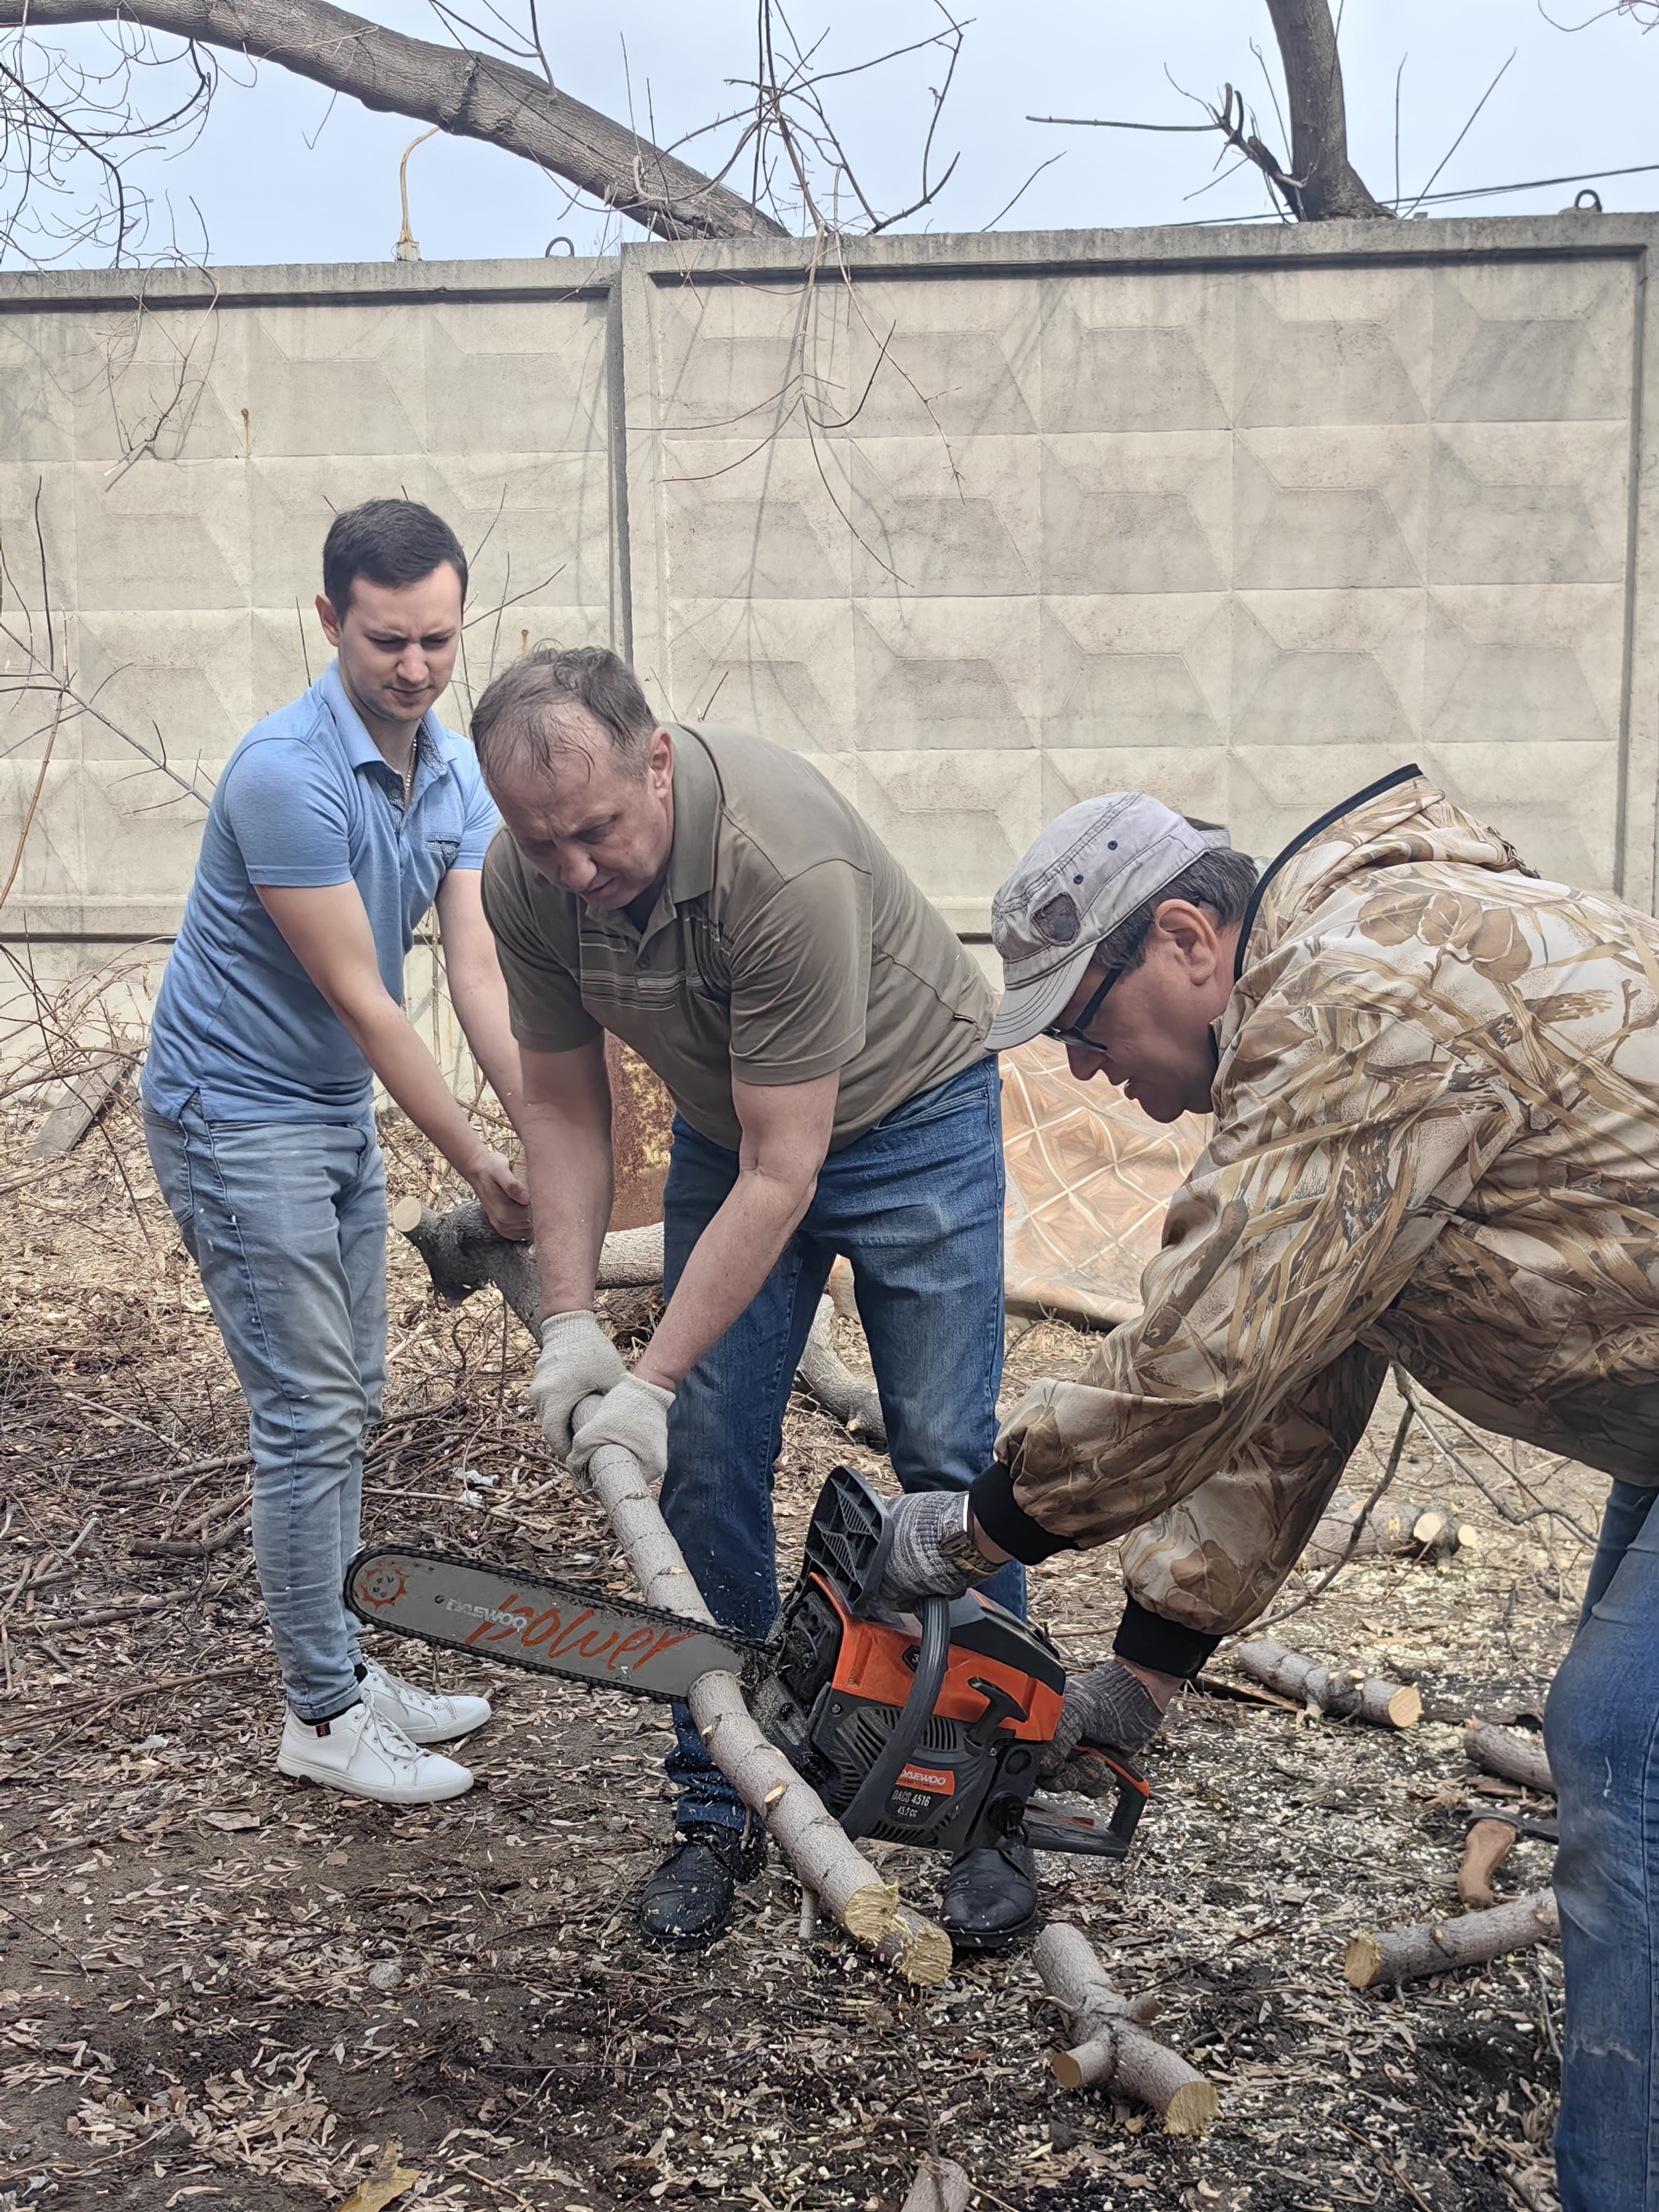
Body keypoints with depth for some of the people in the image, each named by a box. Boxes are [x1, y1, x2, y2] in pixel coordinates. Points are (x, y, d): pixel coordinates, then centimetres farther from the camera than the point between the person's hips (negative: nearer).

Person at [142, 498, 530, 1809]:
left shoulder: (457, 773, 0)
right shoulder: (287, 774, -25)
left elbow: (479, 968, -8)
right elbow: (359, 998, -23)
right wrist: (481, 1171, -19)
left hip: (342, 1110, 8)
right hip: (239, 1116, -8)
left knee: (347, 1402, 14)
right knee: (311, 1413, -4)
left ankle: (338, 1664, 28)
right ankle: (323, 1714, 10)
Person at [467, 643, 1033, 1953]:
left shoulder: (783, 861, -38)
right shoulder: (527, 881, -19)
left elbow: (782, 1176, -33)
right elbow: (565, 1107, -7)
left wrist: (655, 1378, -31)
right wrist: (571, 1324, -15)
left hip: (909, 1113, -5)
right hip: (726, 1126, 5)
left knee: (948, 1461, -6)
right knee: (704, 1463, -1)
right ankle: (718, 1809, 14)